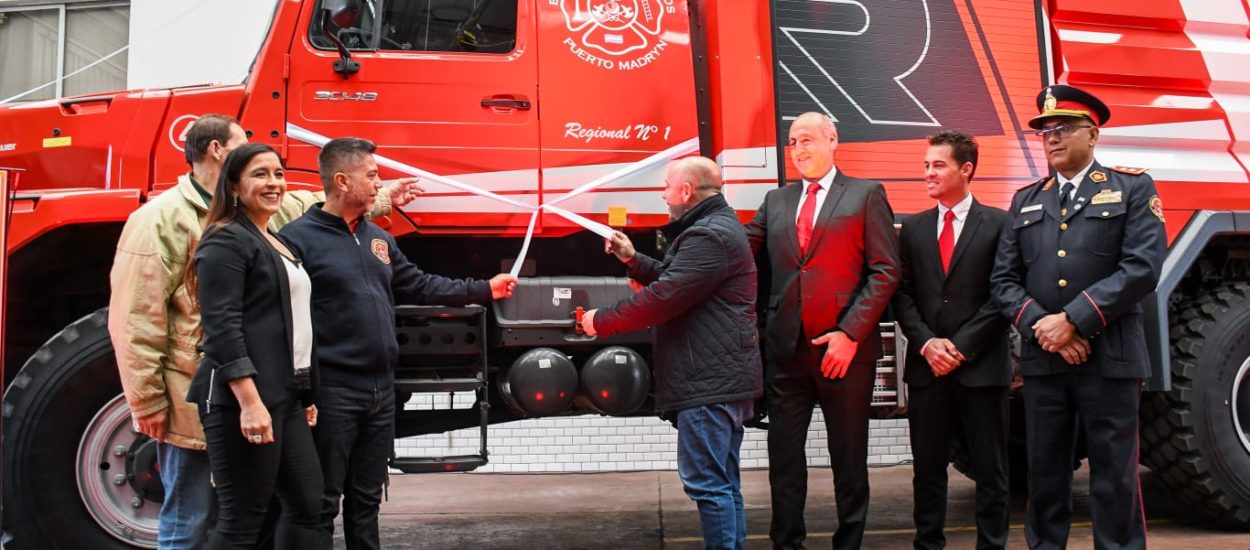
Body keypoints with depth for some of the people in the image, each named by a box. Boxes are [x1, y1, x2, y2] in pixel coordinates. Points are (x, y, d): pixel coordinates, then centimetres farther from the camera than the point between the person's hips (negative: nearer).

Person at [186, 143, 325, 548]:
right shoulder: (227, 240, -9)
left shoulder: (276, 243, 19)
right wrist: (250, 401, -25)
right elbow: (222, 327, -18)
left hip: (284, 396, 9)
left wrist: (306, 396, 23)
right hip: (244, 399, -9)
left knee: (307, 506, 10)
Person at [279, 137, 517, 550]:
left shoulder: (378, 238, 14)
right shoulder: (298, 238, -12)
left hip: (381, 389, 8)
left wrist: (484, 290, 22)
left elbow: (419, 287, 22)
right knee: (322, 502, 2)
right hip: (331, 392, -7)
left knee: (367, 498, 17)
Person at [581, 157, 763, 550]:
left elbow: (663, 298, -21)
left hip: (710, 379, -11)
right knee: (722, 481, 15)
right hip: (722, 376, 11)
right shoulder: (715, 226, 19)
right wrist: (633, 260, 15)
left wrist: (600, 322, -10)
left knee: (706, 482, -7)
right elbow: (675, 282, 26)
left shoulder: (709, 237, -17)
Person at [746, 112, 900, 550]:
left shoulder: (866, 195, 2)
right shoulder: (776, 201, 15)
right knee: (783, 453, 8)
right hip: (786, 348, 4)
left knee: (849, 456, 7)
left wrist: (850, 334, -13)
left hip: (846, 349, -3)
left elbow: (885, 271, -5)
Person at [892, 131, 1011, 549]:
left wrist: (962, 346, -11)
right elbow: (902, 294, 7)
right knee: (927, 468, 9)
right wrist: (927, 343, -7)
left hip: (982, 366, -3)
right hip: (926, 367, 3)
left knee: (990, 469, 5)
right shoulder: (913, 228, 11)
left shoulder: (998, 224, 0)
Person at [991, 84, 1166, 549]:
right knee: (1045, 471, 8)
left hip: (1110, 357, -3)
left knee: (1114, 475, 1)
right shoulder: (1025, 201, 15)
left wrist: (1072, 321, -15)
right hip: (1041, 358, 4)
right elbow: (1004, 279, 8)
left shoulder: (1133, 188, 4)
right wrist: (1040, 327, -10)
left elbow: (1142, 268, -9)